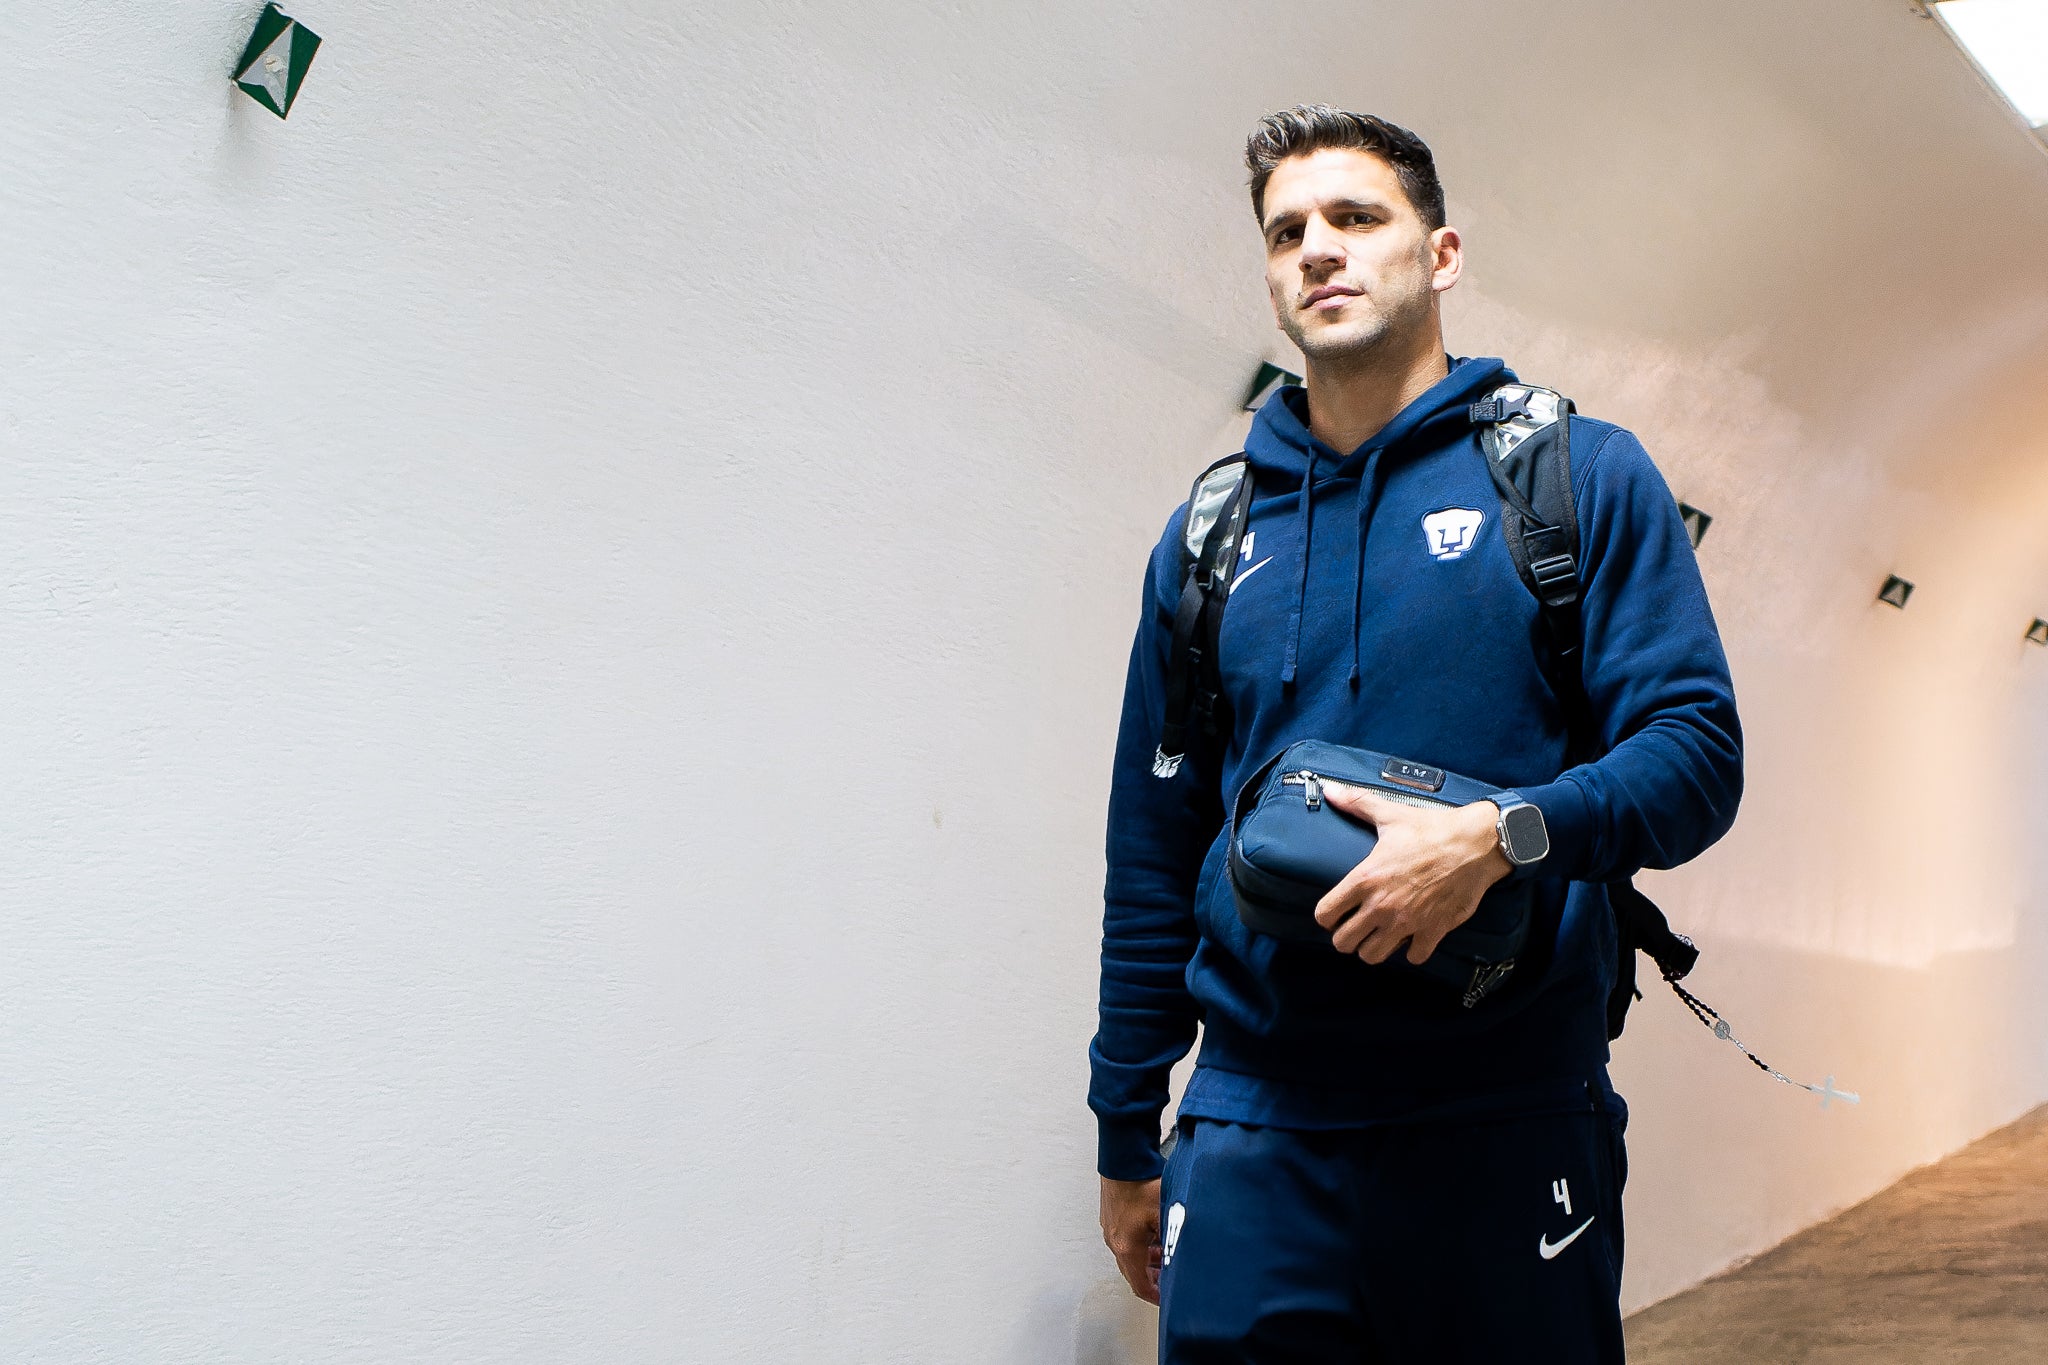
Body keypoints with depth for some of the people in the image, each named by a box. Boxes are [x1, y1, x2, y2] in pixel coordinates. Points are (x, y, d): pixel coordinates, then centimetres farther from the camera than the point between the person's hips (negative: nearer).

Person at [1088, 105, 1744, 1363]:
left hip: (1510, 1126, -2)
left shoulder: (1581, 477, 3)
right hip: (1253, 1134, 2)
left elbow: (1697, 752, -3)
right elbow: (1153, 860, 13)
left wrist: (1502, 835, -22)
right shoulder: (1209, 537, 10)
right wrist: (1127, 1141, 14)